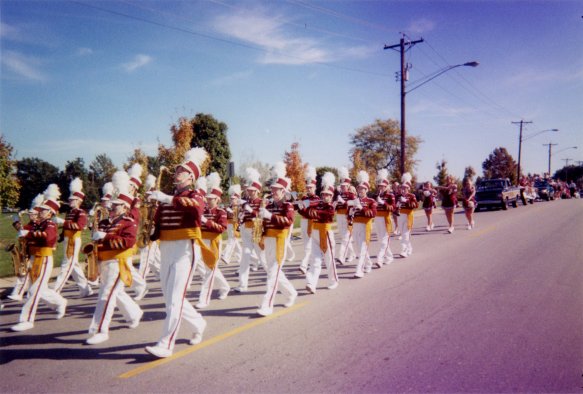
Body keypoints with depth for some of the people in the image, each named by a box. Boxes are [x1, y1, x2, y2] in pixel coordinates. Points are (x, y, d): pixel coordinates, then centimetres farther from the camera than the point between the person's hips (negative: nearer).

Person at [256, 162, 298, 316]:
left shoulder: (287, 206, -6)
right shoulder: (269, 206, 12)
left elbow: (288, 221, -25)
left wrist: (270, 216, -33)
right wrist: (262, 238, 9)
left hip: (279, 241, -7)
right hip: (268, 241, 7)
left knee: (274, 272, -8)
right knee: (272, 270, 15)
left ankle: (267, 305, -7)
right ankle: (291, 293, 35)